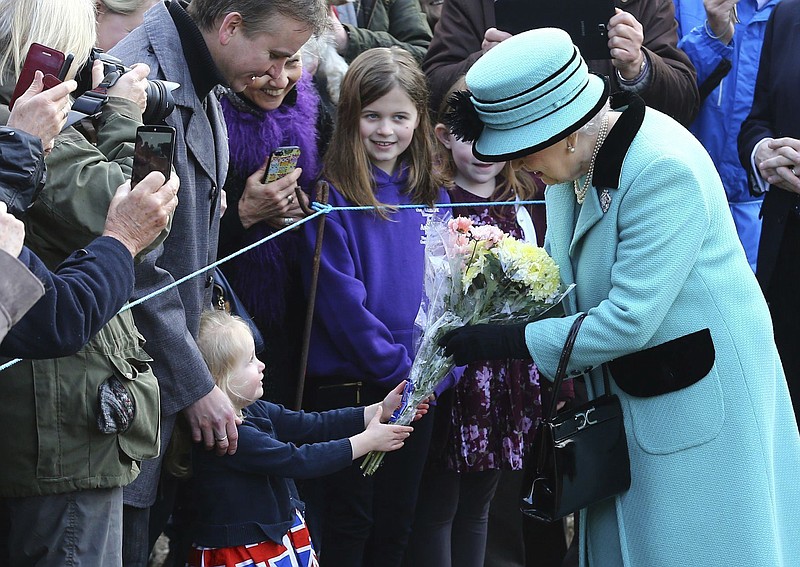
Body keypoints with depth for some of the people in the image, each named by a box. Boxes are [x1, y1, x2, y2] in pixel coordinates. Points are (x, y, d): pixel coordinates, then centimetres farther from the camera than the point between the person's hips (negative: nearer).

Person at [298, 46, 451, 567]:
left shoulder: (433, 197, 8)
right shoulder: (332, 196, -10)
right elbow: (341, 299, -16)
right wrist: (398, 368, -16)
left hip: (418, 387, 5)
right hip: (348, 385, -5)